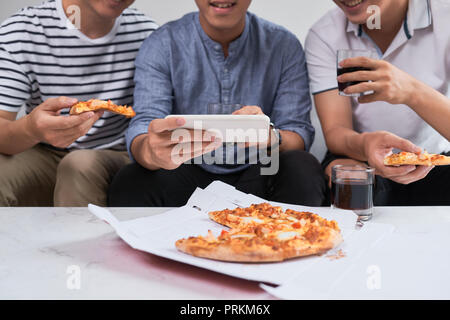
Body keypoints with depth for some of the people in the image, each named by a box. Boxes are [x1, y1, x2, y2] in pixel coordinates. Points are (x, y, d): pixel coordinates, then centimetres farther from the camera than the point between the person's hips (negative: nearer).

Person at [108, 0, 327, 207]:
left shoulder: (284, 46, -2)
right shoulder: (160, 46, -5)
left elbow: (300, 134, -8)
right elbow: (144, 124, -16)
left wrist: (271, 137, -35)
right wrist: (152, 152, -43)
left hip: (257, 175, 1)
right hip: (187, 175, -1)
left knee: (304, 169, -29)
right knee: (129, 184, -30)